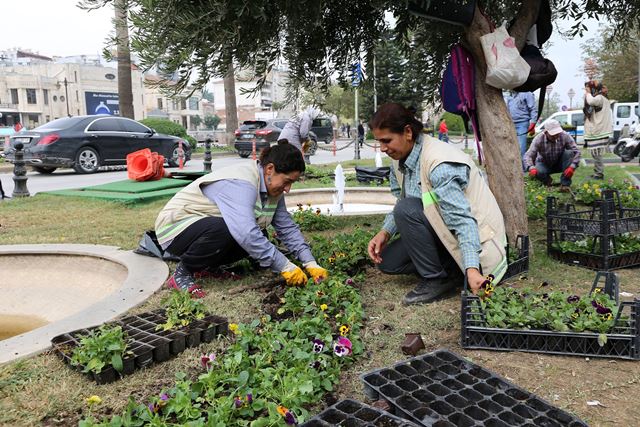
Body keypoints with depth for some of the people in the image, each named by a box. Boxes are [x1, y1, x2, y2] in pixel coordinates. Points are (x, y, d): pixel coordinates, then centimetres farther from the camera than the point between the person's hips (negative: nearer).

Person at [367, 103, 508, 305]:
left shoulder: (438, 163, -27)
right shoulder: (400, 159, 0)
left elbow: (463, 220, -32)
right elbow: (401, 201, 10)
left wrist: (472, 269, -40)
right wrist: (385, 232, -8)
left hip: (473, 235, -8)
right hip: (445, 234, 9)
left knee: (407, 210, -28)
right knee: (387, 261, 0)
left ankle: (437, 279, -12)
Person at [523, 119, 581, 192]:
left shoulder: (565, 136, -21)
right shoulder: (539, 139, -24)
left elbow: (576, 151, -20)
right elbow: (528, 156, -30)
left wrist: (572, 167, -37)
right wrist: (531, 168, -51)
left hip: (560, 164, 2)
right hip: (544, 164, -2)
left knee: (569, 153, -29)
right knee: (537, 172, -36)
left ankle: (565, 184, -22)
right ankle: (547, 180, 4)